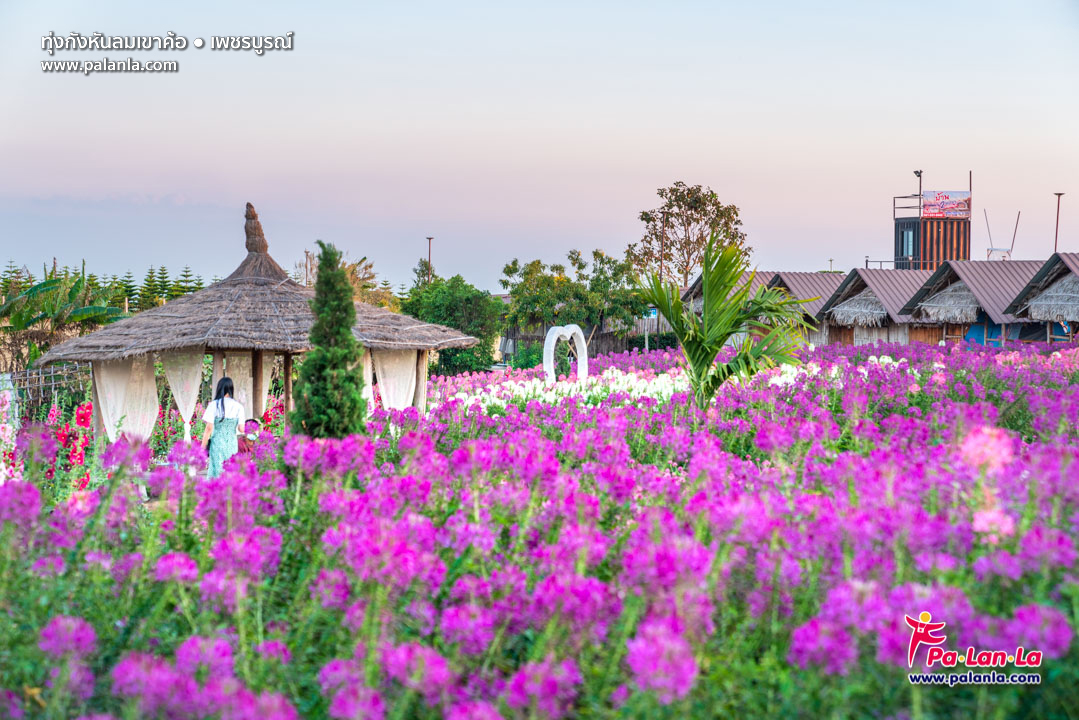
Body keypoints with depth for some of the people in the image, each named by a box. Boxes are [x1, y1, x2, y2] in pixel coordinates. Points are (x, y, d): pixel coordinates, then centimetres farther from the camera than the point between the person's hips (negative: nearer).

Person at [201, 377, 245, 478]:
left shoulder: (214, 405, -5)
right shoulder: (238, 407, 1)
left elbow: (209, 428, -6)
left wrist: (203, 447, 0)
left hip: (217, 443, -2)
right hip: (232, 445, 2)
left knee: (215, 474, 0)